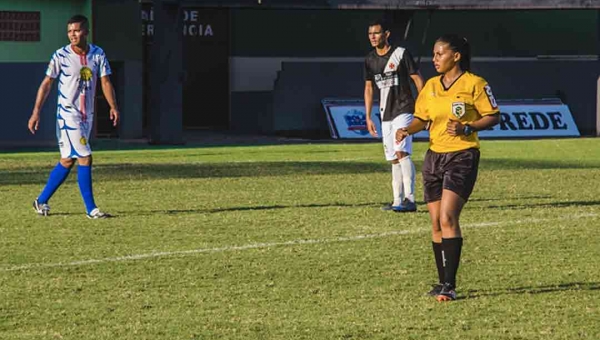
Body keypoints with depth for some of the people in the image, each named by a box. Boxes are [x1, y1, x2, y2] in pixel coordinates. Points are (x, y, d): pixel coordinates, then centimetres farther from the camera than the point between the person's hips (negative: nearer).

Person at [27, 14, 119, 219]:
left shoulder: (98, 54, 1)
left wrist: (113, 107, -16)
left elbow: (105, 82, -1)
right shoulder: (61, 56, -9)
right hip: (68, 115, -5)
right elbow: (46, 84, -5)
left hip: (87, 116, 5)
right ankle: (91, 209, -6)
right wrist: (36, 112, -10)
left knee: (67, 160, 11)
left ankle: (42, 201, 23)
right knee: (84, 159, -11)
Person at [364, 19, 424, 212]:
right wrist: (368, 117, 14)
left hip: (403, 109, -7)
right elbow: (368, 88, 17)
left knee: (401, 151, -20)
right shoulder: (370, 60, 9)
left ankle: (410, 199, -24)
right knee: (393, 159, 8)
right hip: (385, 114, 7)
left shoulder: (401, 54, -8)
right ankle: (398, 201, 12)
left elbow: (418, 80, -5)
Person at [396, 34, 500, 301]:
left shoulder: (474, 84, -6)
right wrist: (408, 130, -4)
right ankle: (443, 281, 17)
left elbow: (493, 117, -5)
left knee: (447, 218, -18)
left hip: (462, 157, -7)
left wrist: (467, 128, -19)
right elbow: (421, 118, 17)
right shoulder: (431, 86, 11)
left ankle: (450, 285, -18)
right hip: (434, 157, 7)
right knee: (436, 222, 6)